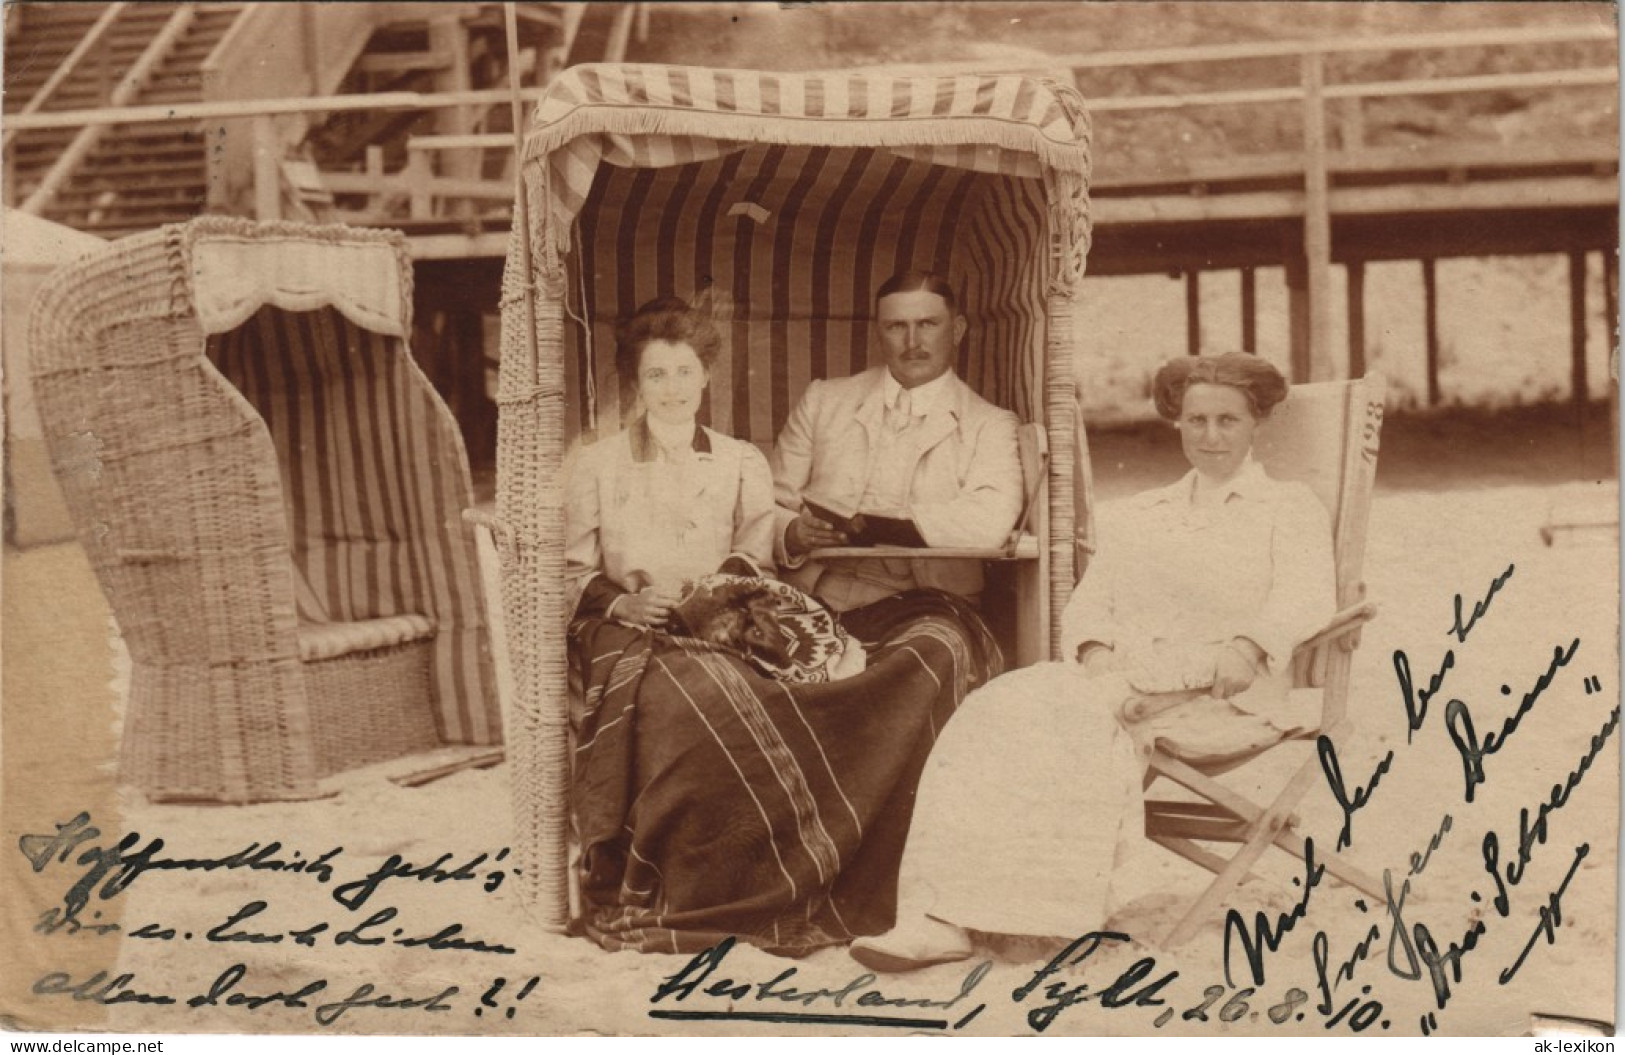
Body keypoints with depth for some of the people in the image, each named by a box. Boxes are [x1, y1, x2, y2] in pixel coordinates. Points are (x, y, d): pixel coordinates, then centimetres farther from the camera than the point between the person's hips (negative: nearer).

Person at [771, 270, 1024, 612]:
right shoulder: (822, 401, 18)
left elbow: (990, 522, -10)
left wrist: (869, 525, -16)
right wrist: (794, 535, -10)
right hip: (816, 600, 1)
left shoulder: (989, 426, 9)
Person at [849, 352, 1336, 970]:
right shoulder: (1143, 513, 28)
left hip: (1221, 696, -4)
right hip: (1122, 688, 5)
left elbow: (1306, 597, -5)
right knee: (995, 711, -26)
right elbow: (1090, 600, 16)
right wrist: (1098, 651, -8)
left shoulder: (1291, 509, 14)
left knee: (1079, 708, -34)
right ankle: (939, 918, -39)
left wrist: (1248, 646, -26)